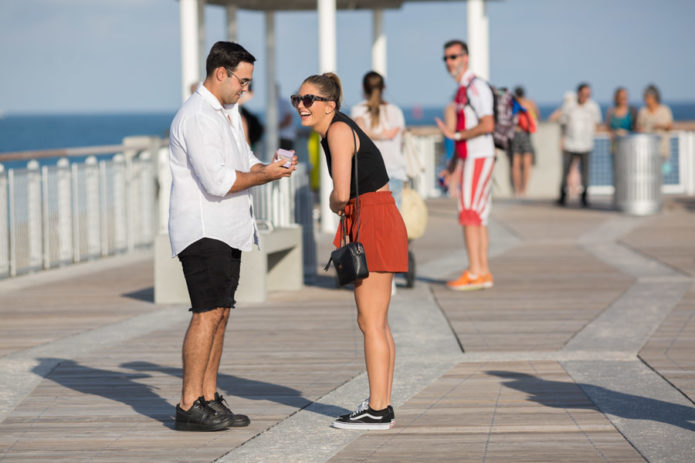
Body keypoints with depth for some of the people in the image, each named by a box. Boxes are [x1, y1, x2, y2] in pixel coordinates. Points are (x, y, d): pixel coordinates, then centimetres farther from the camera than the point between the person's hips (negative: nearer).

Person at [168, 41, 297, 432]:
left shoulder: (229, 112, 17)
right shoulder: (197, 117, -16)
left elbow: (244, 162, 22)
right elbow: (218, 182, -22)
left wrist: (271, 167, 1)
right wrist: (265, 176, -12)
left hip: (227, 231, 10)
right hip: (203, 230, -10)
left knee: (220, 314, 8)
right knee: (208, 313, -14)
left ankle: (210, 399, 11)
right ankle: (189, 407, -13)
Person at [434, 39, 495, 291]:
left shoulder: (476, 87, -12)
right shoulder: (462, 90, 18)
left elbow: (487, 125, -22)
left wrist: (456, 135, -17)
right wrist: (452, 167, 22)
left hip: (480, 157, -10)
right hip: (467, 159, 10)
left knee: (470, 215, -12)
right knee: (477, 217, 8)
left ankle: (475, 273, -13)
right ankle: (483, 273, 10)